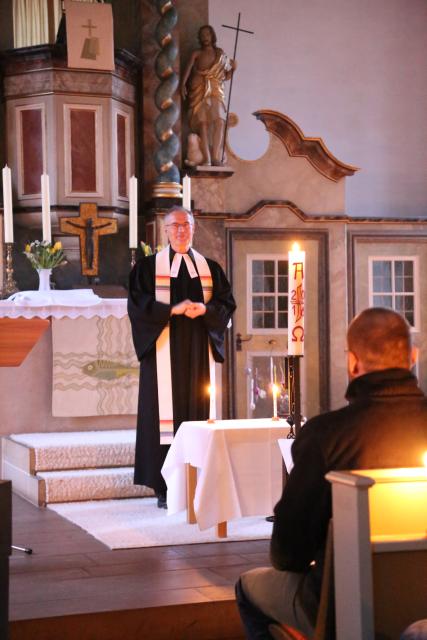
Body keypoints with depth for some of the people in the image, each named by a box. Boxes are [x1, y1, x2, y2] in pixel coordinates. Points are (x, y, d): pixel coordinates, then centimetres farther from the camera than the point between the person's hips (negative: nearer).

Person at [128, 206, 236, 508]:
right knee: (165, 414, -6)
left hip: (198, 353, 3)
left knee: (198, 410, 1)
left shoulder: (210, 268, 13)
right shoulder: (149, 267, 4)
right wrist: (172, 309, -17)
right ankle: (165, 488, -4)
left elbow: (227, 304, 9)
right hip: (163, 352, -3)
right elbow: (137, 303, -4)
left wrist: (204, 309, -11)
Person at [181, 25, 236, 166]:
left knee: (219, 121, -19)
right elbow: (188, 69, -5)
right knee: (203, 122, -16)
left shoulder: (220, 54, 18)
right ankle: (206, 159, -22)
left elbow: (226, 76, 20)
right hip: (199, 91, -2)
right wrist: (183, 84, -22)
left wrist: (233, 68, 0)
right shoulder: (196, 54, 10)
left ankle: (216, 157, -23)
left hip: (216, 91, 2)